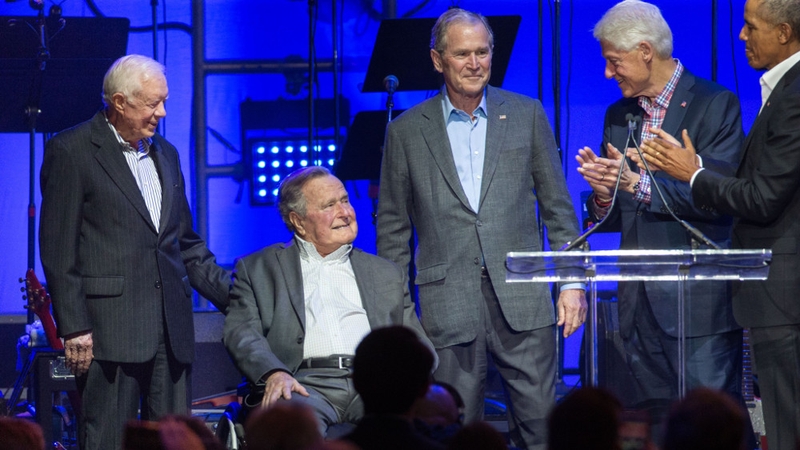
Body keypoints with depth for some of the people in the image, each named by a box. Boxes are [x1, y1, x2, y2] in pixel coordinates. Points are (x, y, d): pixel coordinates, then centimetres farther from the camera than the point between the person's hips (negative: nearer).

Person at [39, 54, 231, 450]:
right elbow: (58, 250, -6)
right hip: (110, 326, -6)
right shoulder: (71, 151, -2)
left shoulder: (165, 154, 19)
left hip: (170, 328, 7)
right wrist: (73, 328, -13)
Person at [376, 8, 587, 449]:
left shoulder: (526, 115, 9)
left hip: (521, 297, 0)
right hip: (447, 305, 0)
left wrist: (572, 282, 3)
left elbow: (557, 205, 10)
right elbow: (393, 228, 11)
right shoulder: (406, 131, 7)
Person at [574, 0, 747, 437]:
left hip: (698, 300, -6)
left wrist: (638, 184, -19)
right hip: (639, 301, 6)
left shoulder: (715, 105, -4)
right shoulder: (619, 115, 16)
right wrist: (603, 194, -6)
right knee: (650, 428, 5)